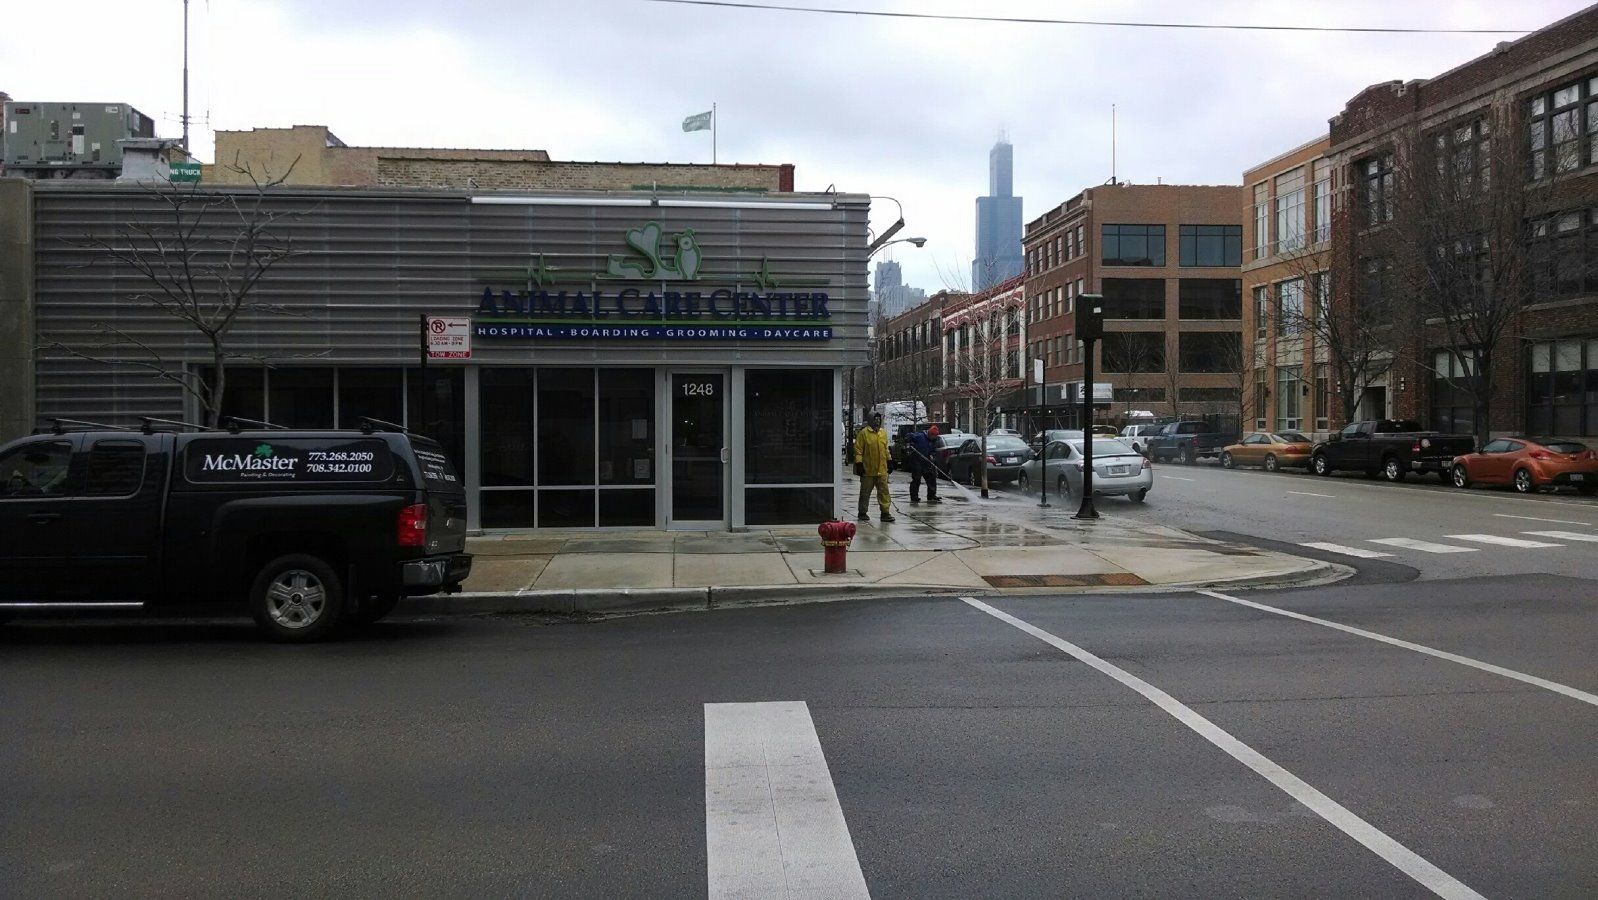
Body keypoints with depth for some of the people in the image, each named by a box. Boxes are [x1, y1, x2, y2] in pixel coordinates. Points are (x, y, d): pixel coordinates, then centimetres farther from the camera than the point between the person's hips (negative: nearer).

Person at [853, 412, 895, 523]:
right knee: (865, 493, 6)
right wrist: (859, 463, -13)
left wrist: (889, 461, 18)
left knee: (884, 491, 1)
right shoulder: (864, 433, -6)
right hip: (868, 470, -5)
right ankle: (862, 513, 17)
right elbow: (858, 449, -8)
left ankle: (885, 513, 3)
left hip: (882, 469, 5)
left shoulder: (883, 433, 12)